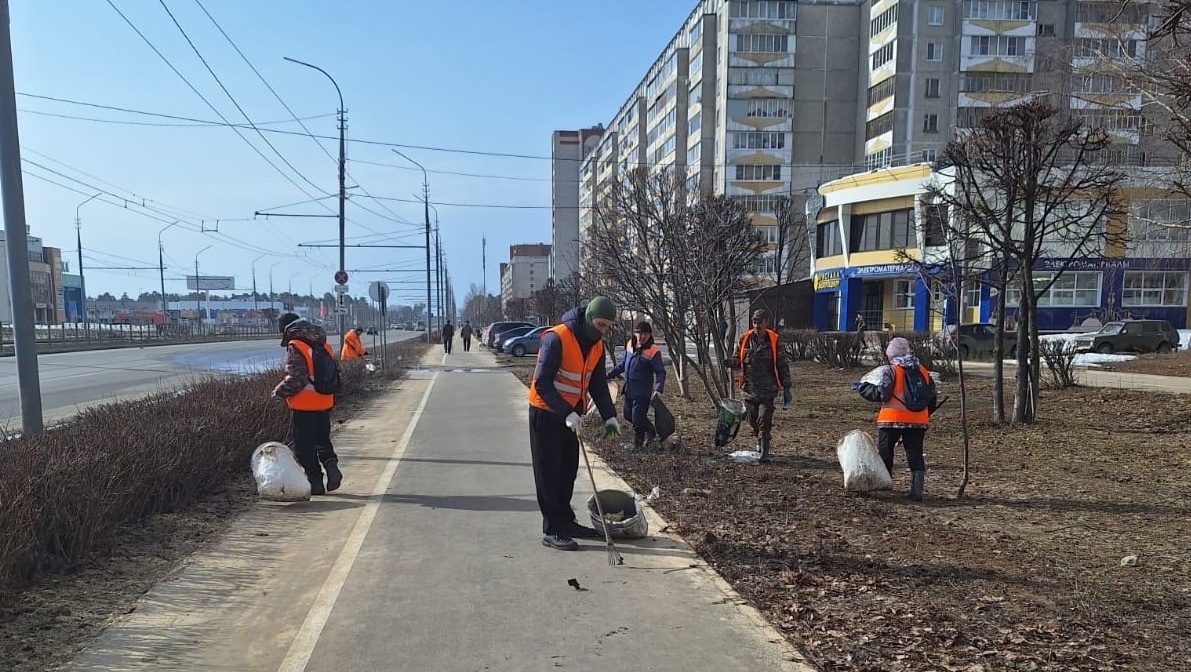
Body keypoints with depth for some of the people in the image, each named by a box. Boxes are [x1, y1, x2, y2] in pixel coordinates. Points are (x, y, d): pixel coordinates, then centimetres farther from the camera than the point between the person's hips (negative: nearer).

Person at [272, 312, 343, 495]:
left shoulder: (295, 347, -15)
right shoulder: (323, 343, 7)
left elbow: (295, 378, -21)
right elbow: (335, 370, 13)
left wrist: (280, 391, -6)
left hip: (303, 406, -7)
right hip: (324, 403, 7)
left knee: (304, 446, 5)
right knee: (322, 439, 21)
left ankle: (315, 483, 7)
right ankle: (331, 464, -1)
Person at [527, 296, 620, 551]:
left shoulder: (596, 346, 2)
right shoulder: (557, 338, -24)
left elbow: (598, 384, 9)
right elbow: (542, 383, -25)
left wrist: (609, 417, -2)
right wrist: (566, 413, -29)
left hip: (570, 415, 8)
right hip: (546, 413, -8)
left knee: (568, 470, 15)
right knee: (549, 473, -1)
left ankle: (566, 521, 28)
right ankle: (551, 531, 6)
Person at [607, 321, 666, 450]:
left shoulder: (653, 352, -17)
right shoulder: (630, 345, 1)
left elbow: (661, 372, -15)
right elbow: (622, 364, 16)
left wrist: (658, 389, -28)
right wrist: (610, 375, 17)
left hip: (643, 392, -7)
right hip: (629, 389, 7)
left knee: (637, 419, 0)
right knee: (628, 415, 18)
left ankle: (637, 445, 24)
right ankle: (650, 431, 38)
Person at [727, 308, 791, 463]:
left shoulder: (774, 341, -3)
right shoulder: (745, 340, 1)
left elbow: (782, 366, 2)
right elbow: (738, 359, 11)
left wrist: (786, 388, 0)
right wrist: (731, 362, -14)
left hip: (767, 390, -3)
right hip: (749, 389, 3)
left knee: (765, 422, -10)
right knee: (753, 421, 13)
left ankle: (764, 452, -5)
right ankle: (759, 442, 38)